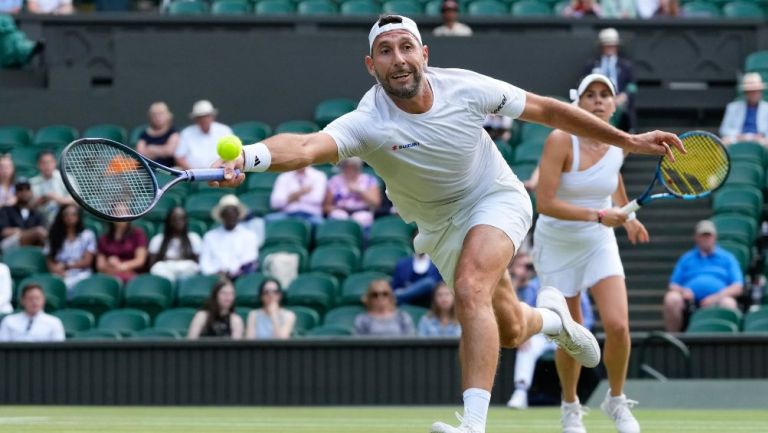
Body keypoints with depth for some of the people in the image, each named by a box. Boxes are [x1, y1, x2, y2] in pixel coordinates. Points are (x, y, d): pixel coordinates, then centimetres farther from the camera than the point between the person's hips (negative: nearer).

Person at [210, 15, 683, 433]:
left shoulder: (466, 88, -23)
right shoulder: (368, 124, -29)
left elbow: (546, 110, -8)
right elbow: (307, 145, -50)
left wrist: (628, 140, -3)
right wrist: (247, 158, -72)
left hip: (498, 199, -2)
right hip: (442, 225, 2)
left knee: (471, 288, -30)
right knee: (508, 331, 12)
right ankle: (552, 316, 51)